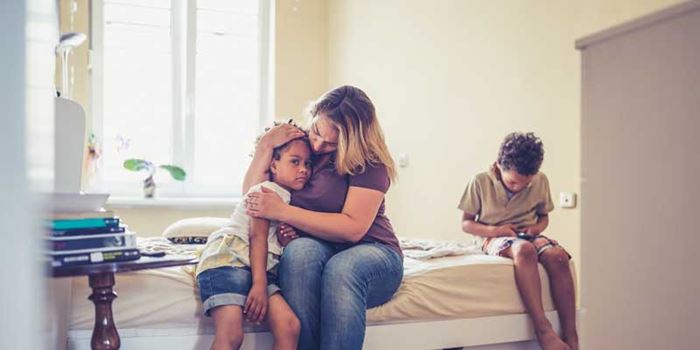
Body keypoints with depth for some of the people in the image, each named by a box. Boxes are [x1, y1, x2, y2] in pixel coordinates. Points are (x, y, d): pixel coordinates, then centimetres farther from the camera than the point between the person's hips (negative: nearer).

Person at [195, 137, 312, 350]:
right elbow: (258, 237, -7)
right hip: (226, 260, -7)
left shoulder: (290, 201, 28)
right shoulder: (267, 190, 4)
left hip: (256, 269, 7)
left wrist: (289, 237, 4)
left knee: (290, 326, -14)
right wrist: (259, 285, -17)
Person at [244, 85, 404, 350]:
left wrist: (283, 211, -18)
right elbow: (250, 196, 8)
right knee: (299, 250, -34)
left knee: (341, 268, -39)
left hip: (370, 252, -3)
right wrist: (265, 146, -5)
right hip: (315, 250, 3)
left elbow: (353, 228, -17)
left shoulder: (369, 161, -7)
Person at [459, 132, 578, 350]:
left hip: (529, 236, 3)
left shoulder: (540, 181, 2)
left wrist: (537, 228, -6)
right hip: (494, 239, -3)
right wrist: (493, 230, -16)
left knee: (558, 256, -32)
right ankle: (543, 330, -43)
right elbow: (466, 224, 1)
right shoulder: (480, 182, -6)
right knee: (524, 250, -40)